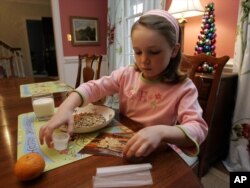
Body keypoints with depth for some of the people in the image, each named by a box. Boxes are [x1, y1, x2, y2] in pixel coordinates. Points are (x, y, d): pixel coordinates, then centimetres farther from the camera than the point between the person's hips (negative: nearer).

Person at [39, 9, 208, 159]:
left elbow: (198, 129, -26)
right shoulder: (127, 75, -6)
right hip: (120, 146, 2)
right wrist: (66, 108, -30)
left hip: (155, 154, -1)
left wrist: (160, 132, -46)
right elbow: (94, 87, -11)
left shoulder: (183, 88, -16)